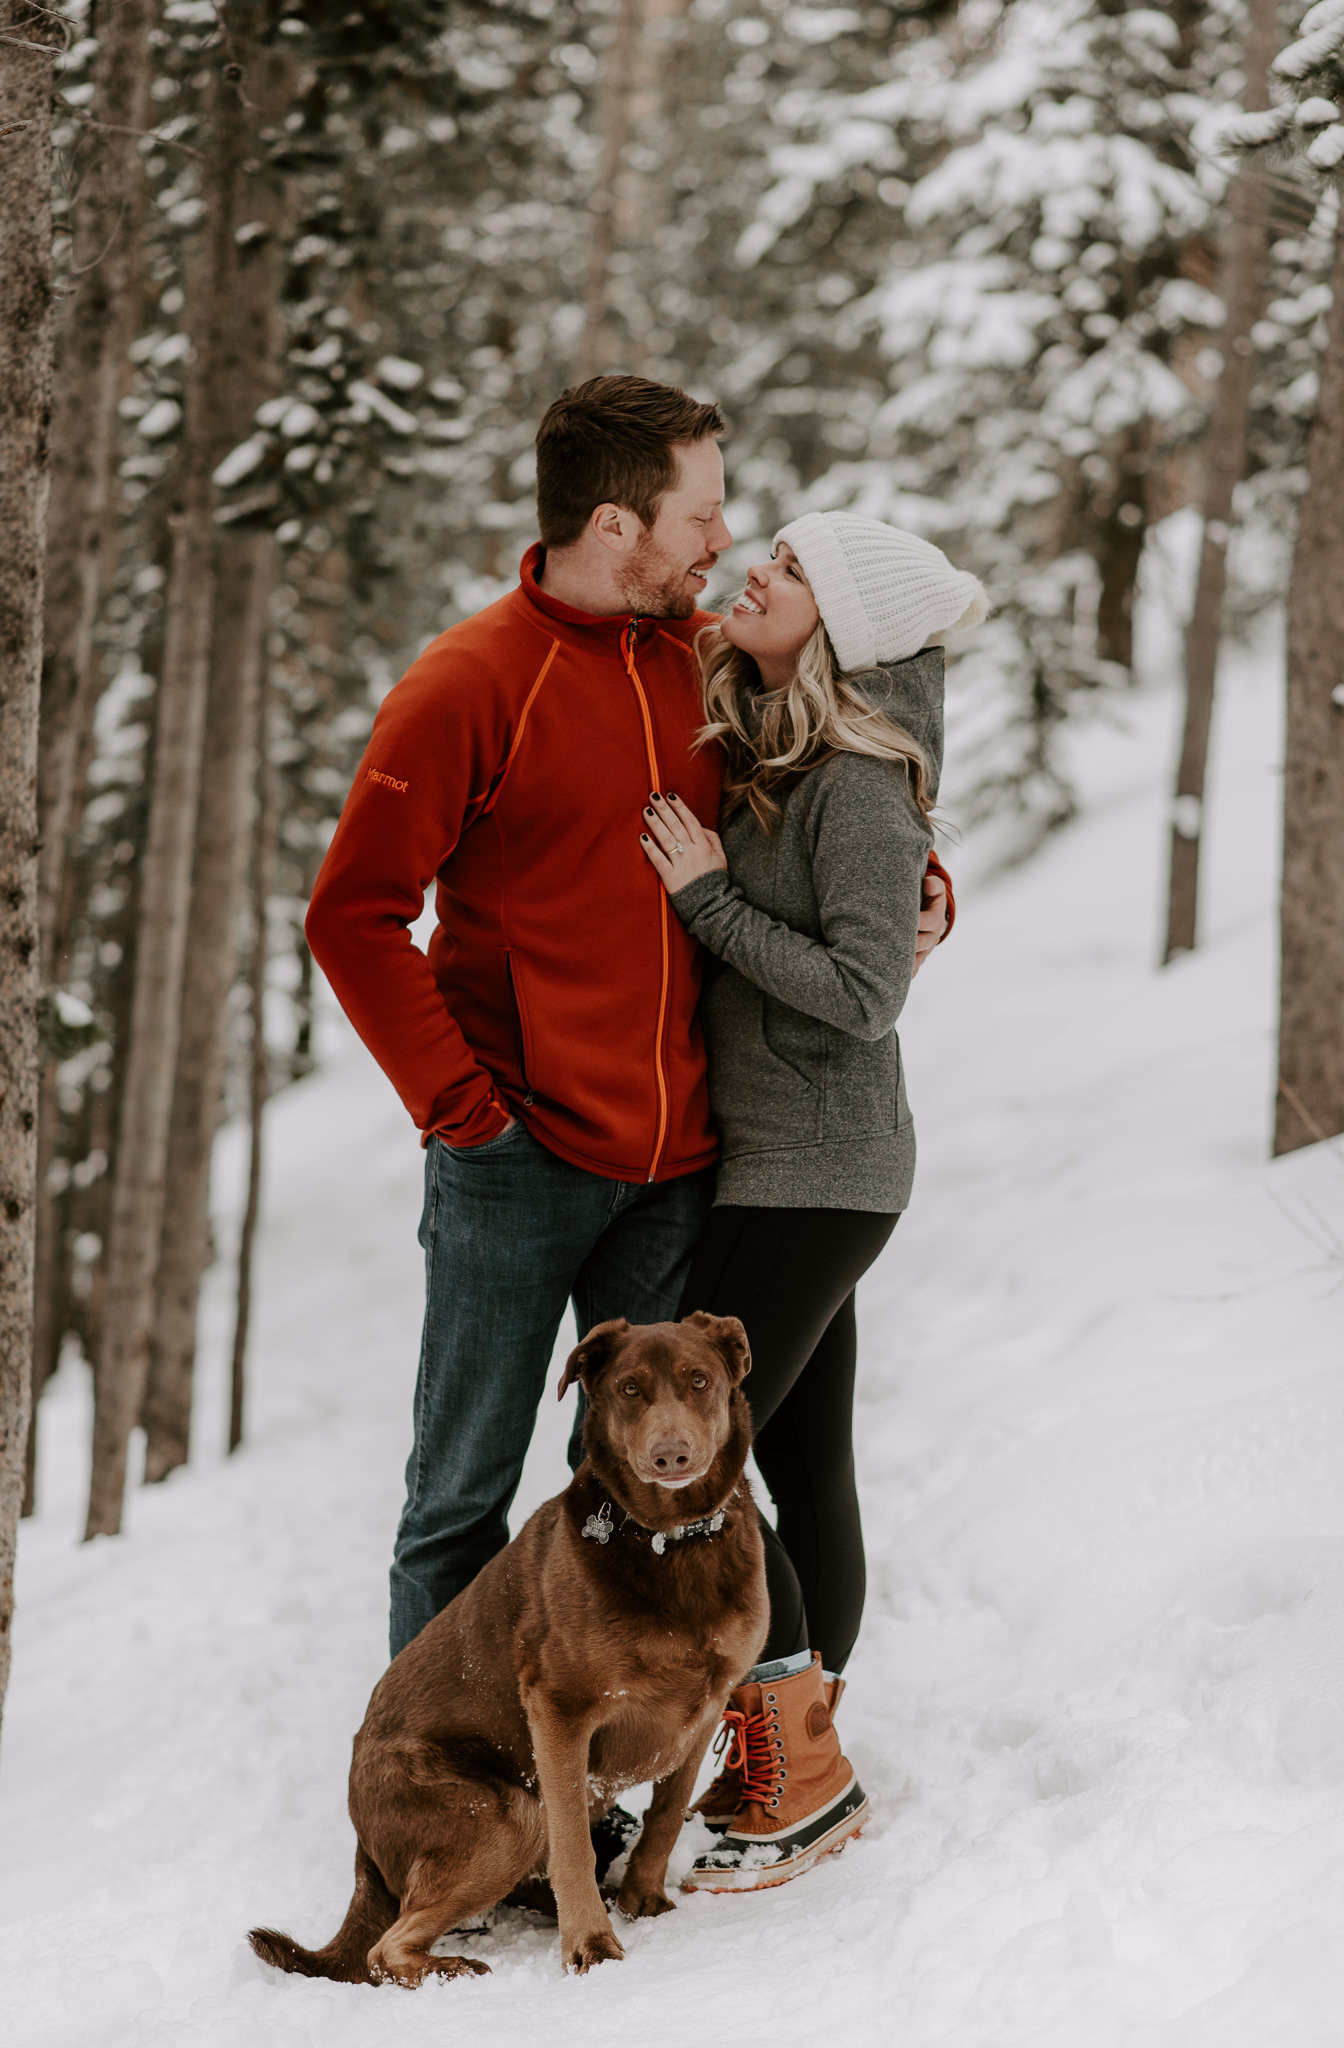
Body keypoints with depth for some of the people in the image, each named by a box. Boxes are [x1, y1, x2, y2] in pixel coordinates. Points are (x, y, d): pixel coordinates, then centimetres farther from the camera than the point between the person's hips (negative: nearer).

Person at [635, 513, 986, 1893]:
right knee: (803, 1465, 13)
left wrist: (708, 898, -17)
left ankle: (803, 1768, 0)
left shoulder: (860, 783, -16)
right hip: (779, 1166, 9)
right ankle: (795, 1761, 21)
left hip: (812, 1174, -9)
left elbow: (864, 989, -22)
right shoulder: (765, 758, 10)